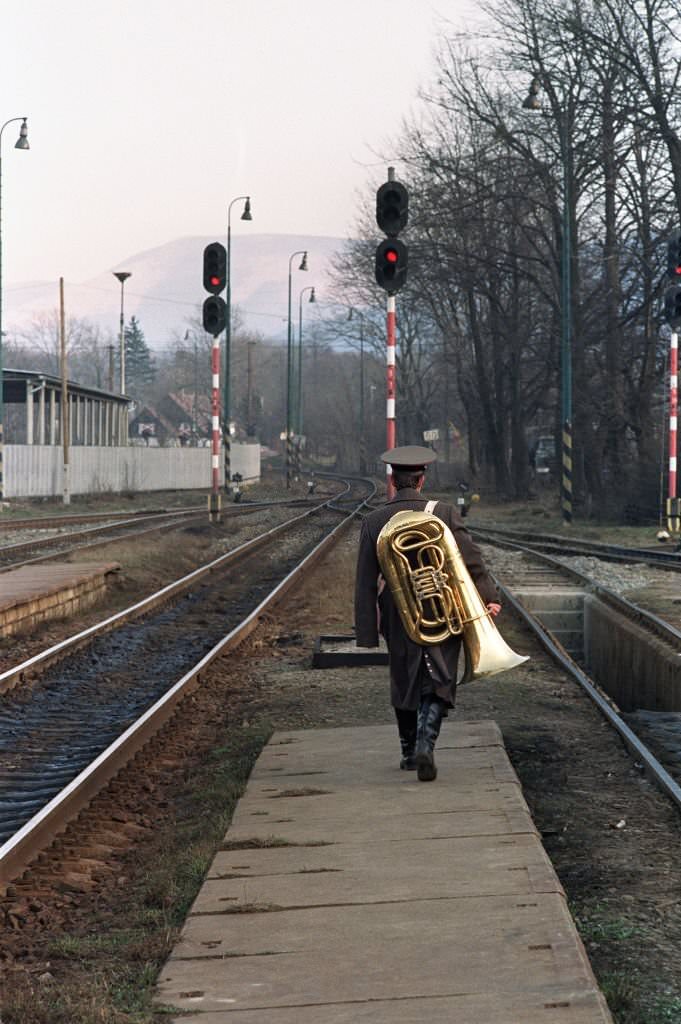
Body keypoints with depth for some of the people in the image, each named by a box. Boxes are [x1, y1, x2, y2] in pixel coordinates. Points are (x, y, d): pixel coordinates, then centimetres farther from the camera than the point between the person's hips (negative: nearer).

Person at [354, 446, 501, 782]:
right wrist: (489, 597, -2)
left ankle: (409, 752, 28)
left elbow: (365, 582, -2)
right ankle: (425, 745, -19)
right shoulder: (443, 513, -8)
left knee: (404, 682, 18)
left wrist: (367, 632, 2)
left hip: (398, 618, 2)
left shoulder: (373, 521, -3)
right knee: (438, 683, 1)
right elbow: (471, 559, -9)